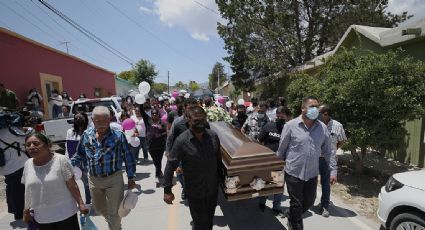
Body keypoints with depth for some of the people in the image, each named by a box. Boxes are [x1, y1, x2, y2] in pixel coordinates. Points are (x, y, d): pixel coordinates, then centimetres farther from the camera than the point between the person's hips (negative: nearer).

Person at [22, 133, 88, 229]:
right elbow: (28, 190, 10)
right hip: (41, 217, 4)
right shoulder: (28, 164, -1)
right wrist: (26, 210, 12)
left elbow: (72, 185, -12)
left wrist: (80, 203, -13)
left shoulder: (60, 160, -15)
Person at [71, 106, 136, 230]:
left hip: (114, 179, -4)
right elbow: (80, 155, 9)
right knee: (98, 208, 27)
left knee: (114, 211, 10)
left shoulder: (118, 135, -16)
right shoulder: (86, 135, -4)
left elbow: (128, 157, -9)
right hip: (93, 179, 5)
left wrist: (131, 178, -7)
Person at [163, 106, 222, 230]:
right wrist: (167, 190, -14)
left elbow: (218, 160, 2)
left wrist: (221, 178, 9)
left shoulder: (213, 136, -10)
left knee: (209, 219, 26)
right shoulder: (182, 141, -21)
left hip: (213, 189, 4)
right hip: (194, 192, -3)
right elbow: (170, 166, -15)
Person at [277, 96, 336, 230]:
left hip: (312, 174, 5)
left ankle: (292, 218, 48)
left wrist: (333, 170, 5)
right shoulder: (291, 125, -12)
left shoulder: (322, 127, 0)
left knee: (309, 201, 20)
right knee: (296, 204, 10)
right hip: (293, 173, -4)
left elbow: (328, 151, 8)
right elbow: (281, 150, -4)